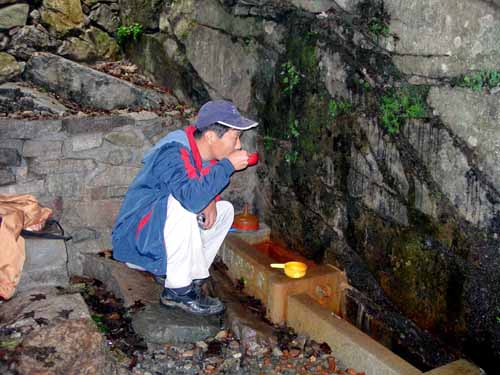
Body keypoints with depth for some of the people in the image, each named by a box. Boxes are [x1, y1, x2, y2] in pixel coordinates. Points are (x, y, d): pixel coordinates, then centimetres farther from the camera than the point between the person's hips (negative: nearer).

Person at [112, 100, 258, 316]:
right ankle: (178, 290, -21)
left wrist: (210, 202, -8)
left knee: (225, 210, 5)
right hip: (134, 237, -9)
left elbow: (209, 185, 17)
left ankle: (192, 279, 4)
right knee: (181, 206, -34)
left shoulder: (207, 152, -1)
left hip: (160, 237, 9)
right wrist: (228, 165, -31)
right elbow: (193, 198, -43)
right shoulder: (174, 154, -26)